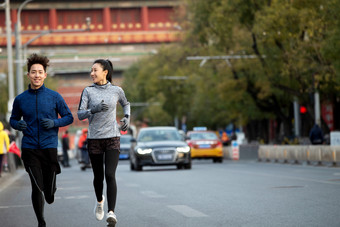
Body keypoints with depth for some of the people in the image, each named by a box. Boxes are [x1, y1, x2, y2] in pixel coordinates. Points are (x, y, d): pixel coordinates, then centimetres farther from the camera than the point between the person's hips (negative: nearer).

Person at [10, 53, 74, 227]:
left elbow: (69, 117, 7)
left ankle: (49, 193, 44)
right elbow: (13, 119, 16)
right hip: (29, 149, 0)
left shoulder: (54, 97, 1)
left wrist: (54, 123, -12)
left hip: (49, 147, 0)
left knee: (49, 194, 6)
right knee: (37, 188, -11)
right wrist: (18, 125, -8)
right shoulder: (20, 99, 4)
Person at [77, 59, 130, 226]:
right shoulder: (88, 91, 0)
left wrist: (127, 117, 7)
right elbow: (80, 114, -6)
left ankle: (111, 212, -21)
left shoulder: (116, 91, 4)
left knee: (110, 175, -16)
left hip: (112, 138, -1)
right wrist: (94, 110, -23)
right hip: (94, 139, 1)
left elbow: (126, 104, 25)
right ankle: (100, 200, 41)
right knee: (98, 176, 10)